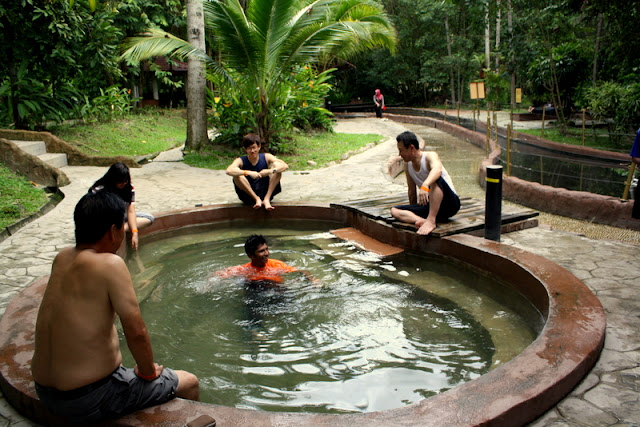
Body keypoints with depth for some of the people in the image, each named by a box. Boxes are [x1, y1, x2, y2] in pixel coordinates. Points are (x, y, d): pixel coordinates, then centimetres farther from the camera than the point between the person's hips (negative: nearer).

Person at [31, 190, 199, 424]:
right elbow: (136, 331, -20)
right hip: (89, 400, -8)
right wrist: (148, 371, -6)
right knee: (189, 383, 7)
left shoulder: (61, 258, -1)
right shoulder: (110, 264, -22)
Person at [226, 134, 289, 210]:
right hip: (248, 195, -1)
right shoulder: (241, 161, -6)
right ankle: (257, 199, -19)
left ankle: (267, 199, -20)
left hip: (266, 192, 1)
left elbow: (285, 166, -15)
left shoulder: (266, 157, -2)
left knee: (277, 166, -14)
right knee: (236, 175, -25)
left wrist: (270, 171, -34)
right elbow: (229, 171, -28)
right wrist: (248, 173, -40)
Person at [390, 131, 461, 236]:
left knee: (436, 179, -36)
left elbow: (438, 169, -39)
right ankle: (422, 220, -36)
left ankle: (431, 220, -40)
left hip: (450, 203, -7)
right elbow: (412, 191, 17)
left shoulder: (430, 156, -14)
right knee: (394, 211, -10)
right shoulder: (407, 165, 7)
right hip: (431, 206, 7)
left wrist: (425, 186, -56)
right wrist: (412, 212, 22)